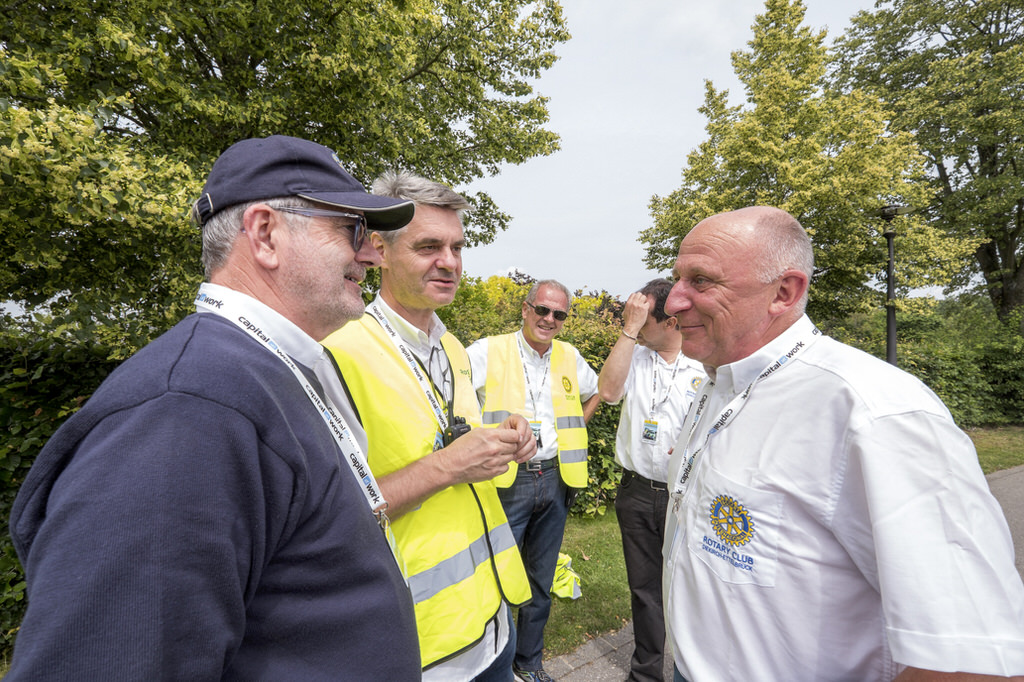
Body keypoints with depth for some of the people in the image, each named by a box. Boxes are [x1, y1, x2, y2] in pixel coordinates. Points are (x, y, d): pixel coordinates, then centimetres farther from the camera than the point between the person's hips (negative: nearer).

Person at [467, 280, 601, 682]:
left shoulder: (570, 358, 7)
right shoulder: (487, 352, -8)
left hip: (555, 482, 5)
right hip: (505, 482, -4)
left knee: (541, 580, 18)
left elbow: (596, 392, 25)